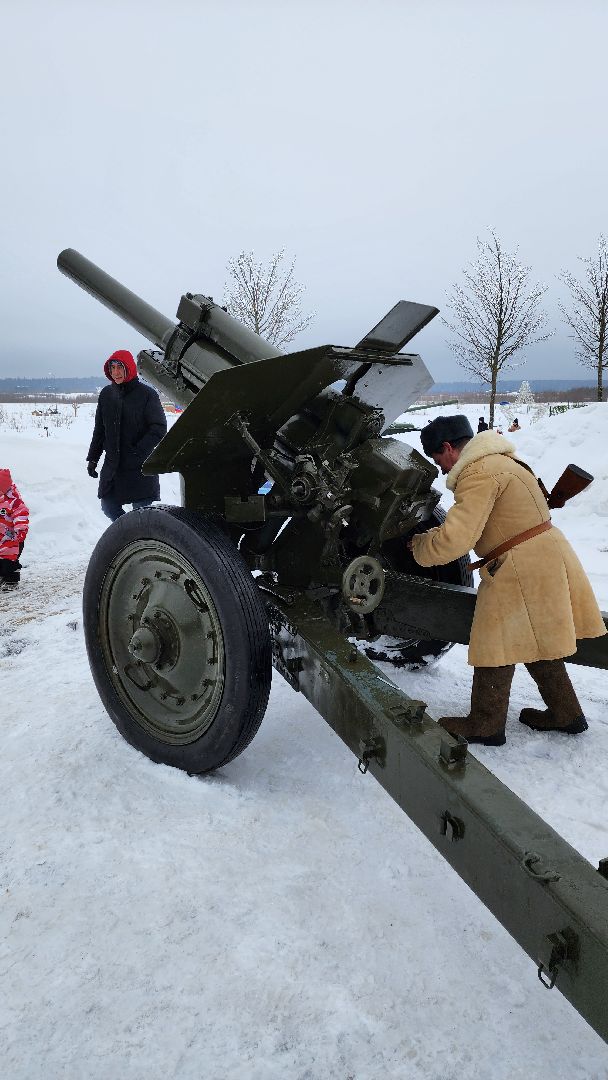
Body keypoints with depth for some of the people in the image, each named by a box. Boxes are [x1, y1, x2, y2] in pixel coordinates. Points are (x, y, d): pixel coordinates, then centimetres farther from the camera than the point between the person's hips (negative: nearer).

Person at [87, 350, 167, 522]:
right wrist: (92, 458, 13)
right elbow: (99, 430, 17)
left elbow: (159, 428, -11)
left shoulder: (146, 394, -7)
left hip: (140, 467, -5)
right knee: (109, 505, 10)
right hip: (112, 465, 6)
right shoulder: (107, 394, 9)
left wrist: (138, 452, -19)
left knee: (141, 511, -4)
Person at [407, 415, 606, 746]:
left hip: (522, 571, -10)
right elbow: (468, 525, 22)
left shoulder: (478, 474, -17)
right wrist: (432, 535, 13)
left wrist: (420, 545, -7)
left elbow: (454, 540, -24)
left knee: (496, 646, 3)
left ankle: (484, 726, 18)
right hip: (546, 558, 10)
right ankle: (566, 715, 34)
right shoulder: (498, 460, 17)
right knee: (535, 643, 22)